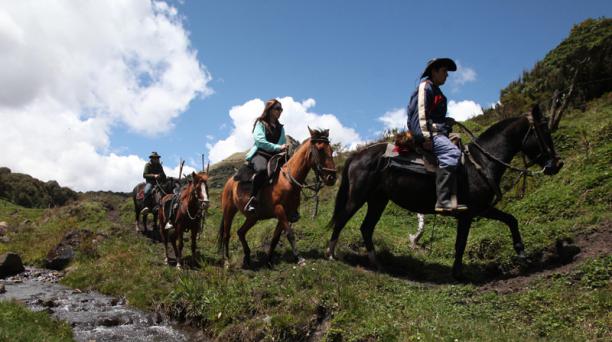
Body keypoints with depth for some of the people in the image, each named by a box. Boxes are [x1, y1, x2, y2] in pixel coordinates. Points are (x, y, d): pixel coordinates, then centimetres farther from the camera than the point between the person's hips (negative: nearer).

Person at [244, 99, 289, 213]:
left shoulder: (280, 128, 25)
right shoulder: (260, 123, 8)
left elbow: (283, 144, 21)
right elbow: (260, 140, -8)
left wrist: (284, 148, -3)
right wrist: (278, 147, -15)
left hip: (275, 156, 6)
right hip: (260, 154, -6)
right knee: (262, 169, -40)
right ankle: (252, 200, -32)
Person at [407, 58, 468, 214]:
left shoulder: (436, 91, 29)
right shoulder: (425, 86, 1)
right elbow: (421, 112, -12)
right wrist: (425, 137, -21)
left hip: (437, 132, 11)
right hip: (429, 131, -11)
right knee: (451, 153, -31)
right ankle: (443, 201, -39)